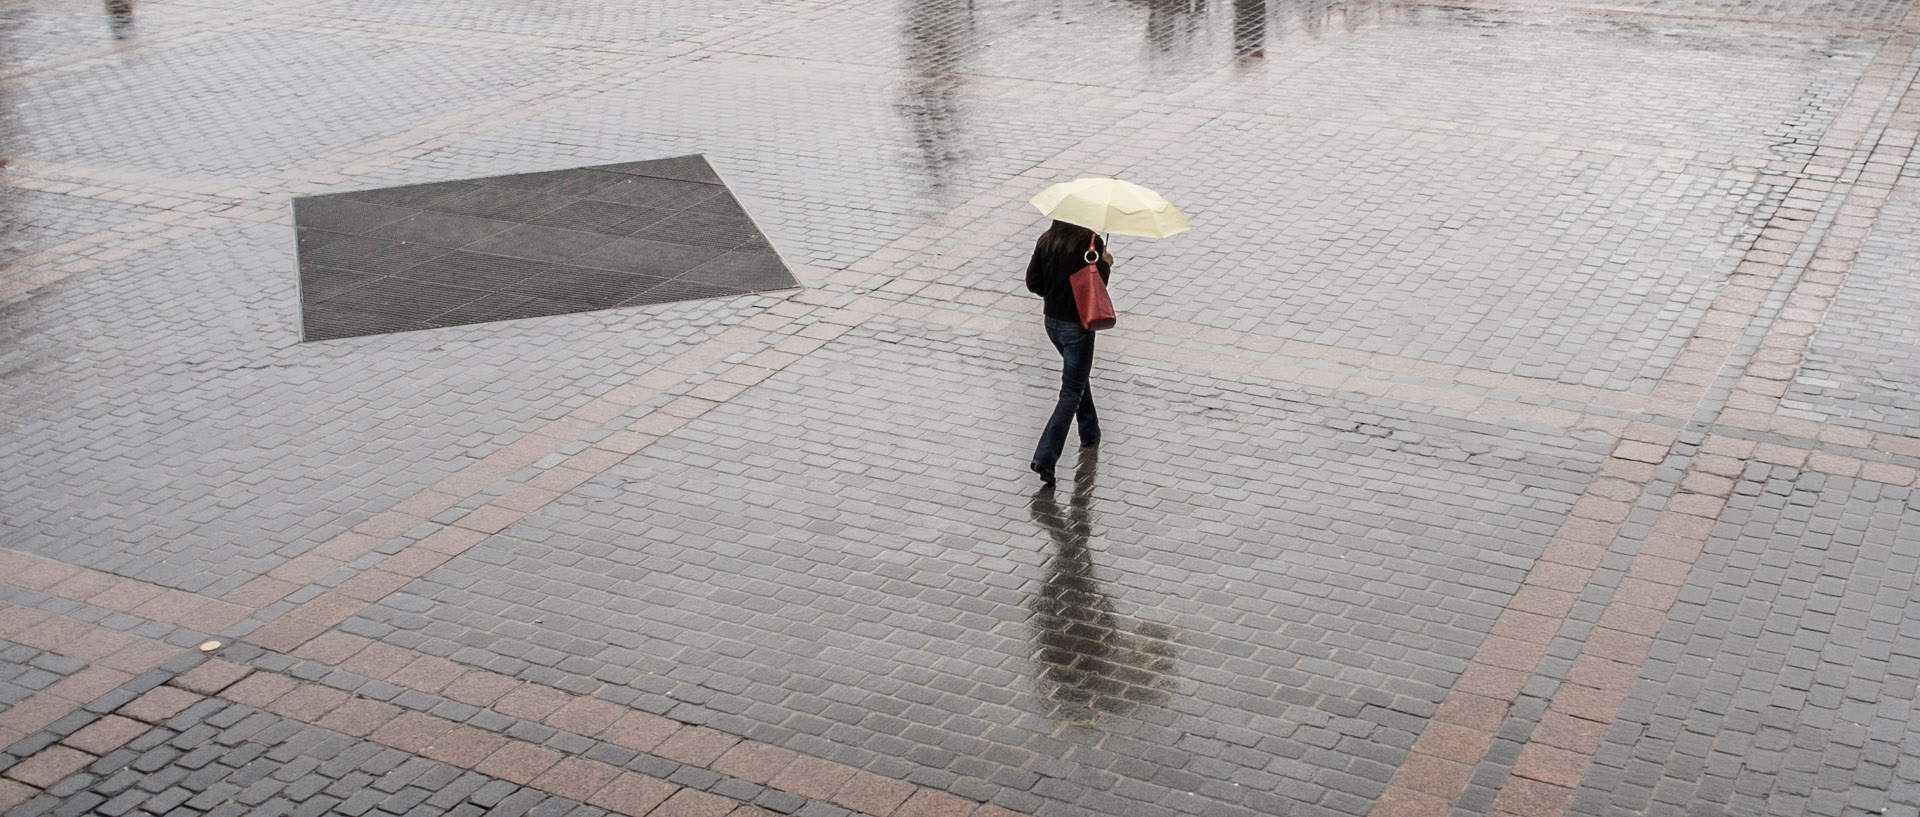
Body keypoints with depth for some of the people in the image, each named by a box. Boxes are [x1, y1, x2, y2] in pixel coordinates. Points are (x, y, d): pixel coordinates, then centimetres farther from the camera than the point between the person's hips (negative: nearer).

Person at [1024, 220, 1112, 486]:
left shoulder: (1045, 240, -3)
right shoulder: (1091, 241, -19)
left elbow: (1033, 283, -2)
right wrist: (1106, 263, -2)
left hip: (1052, 321, 6)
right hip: (1077, 326, -6)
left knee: (1078, 376, 29)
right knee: (1071, 393, 1)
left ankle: (1090, 432, 44)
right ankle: (1045, 457, -8)